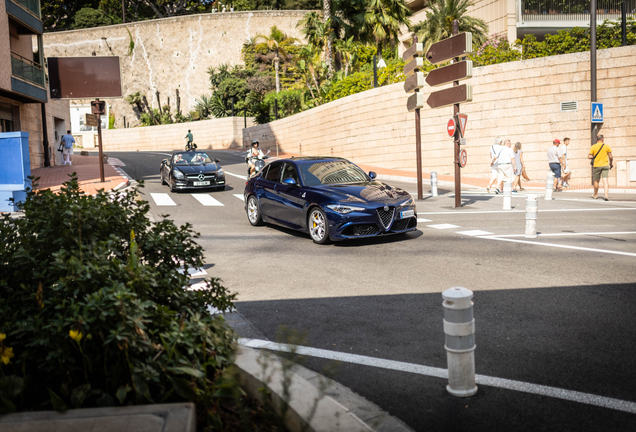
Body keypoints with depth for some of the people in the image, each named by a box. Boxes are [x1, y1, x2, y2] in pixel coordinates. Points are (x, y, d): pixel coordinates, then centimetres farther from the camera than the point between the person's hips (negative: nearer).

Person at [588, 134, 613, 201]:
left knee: (596, 180, 13)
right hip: (605, 165, 0)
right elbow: (610, 157, 1)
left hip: (596, 166, 0)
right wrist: (611, 163, 17)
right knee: (605, 180, -7)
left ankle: (595, 195, 26)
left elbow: (589, 157, -7)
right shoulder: (606, 146, 0)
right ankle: (606, 195, -21)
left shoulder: (593, 147, -2)